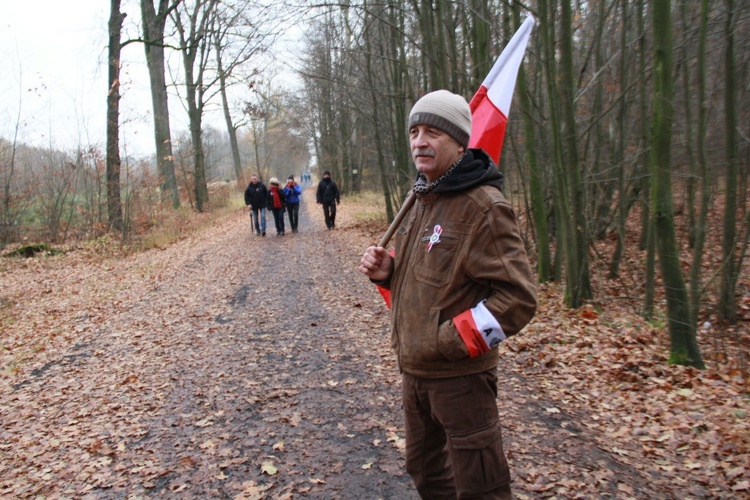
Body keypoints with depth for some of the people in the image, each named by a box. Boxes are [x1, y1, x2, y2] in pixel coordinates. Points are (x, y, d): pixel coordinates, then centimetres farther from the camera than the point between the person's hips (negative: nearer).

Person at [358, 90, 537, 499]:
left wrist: (448, 342, -21)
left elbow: (517, 298, -22)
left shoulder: (484, 207, -18)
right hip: (413, 369, 9)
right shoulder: (422, 200, 9)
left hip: (459, 376, -8)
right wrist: (386, 271, 0)